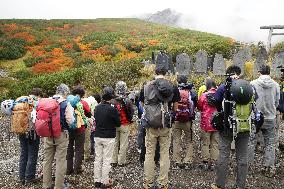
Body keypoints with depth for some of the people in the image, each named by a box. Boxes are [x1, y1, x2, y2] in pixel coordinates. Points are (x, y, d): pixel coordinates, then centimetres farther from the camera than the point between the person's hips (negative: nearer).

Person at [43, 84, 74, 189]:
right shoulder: (66, 104, -11)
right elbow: (70, 121, -13)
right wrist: (71, 112, 4)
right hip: (61, 135, -4)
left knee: (47, 159, 14)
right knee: (60, 161, 6)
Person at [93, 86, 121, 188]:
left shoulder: (97, 107, 0)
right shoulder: (112, 108, -17)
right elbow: (118, 123, -9)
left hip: (97, 136, 5)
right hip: (109, 137, -5)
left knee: (98, 159, 13)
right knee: (106, 160, 4)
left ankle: (97, 181, 21)